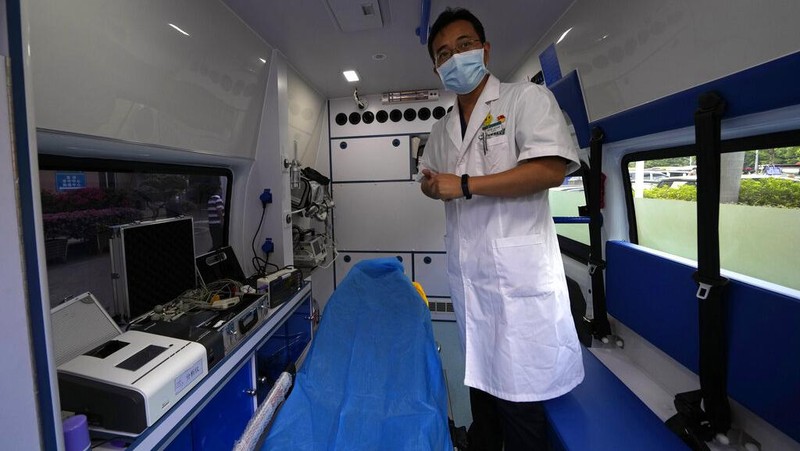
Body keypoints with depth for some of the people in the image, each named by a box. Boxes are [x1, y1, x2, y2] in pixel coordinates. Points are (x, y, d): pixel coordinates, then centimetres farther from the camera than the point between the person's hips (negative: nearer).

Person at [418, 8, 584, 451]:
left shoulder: (527, 98, -3)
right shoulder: (441, 129, 16)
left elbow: (551, 168, -16)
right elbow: (429, 178, 26)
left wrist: (464, 185, -16)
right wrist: (432, 186, 1)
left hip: (517, 269, -6)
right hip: (466, 271, 6)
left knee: (519, 390, 4)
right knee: (480, 375, 21)